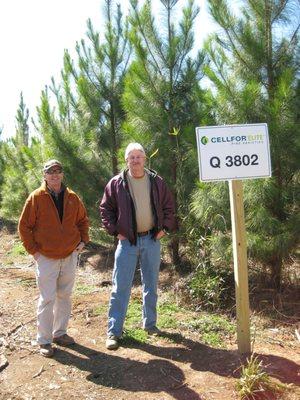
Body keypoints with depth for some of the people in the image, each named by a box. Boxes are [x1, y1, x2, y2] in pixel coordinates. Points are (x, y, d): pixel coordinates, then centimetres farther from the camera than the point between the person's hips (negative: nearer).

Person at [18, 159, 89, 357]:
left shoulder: (72, 198, 3)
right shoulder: (36, 198, -6)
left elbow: (83, 220, 16)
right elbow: (24, 226, -3)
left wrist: (83, 240, 5)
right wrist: (33, 250, -6)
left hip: (70, 256, 4)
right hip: (46, 258, -4)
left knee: (65, 297, 13)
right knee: (47, 299, 1)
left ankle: (60, 333, 29)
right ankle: (44, 340, 15)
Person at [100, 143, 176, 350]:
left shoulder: (157, 182, 4)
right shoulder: (116, 183, -2)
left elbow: (169, 206, 11)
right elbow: (105, 209, 3)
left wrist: (165, 228, 2)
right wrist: (115, 230, -4)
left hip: (152, 240, 3)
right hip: (127, 241, -2)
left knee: (151, 285, 14)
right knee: (121, 287, -1)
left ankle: (150, 323, 31)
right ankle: (114, 331, 10)